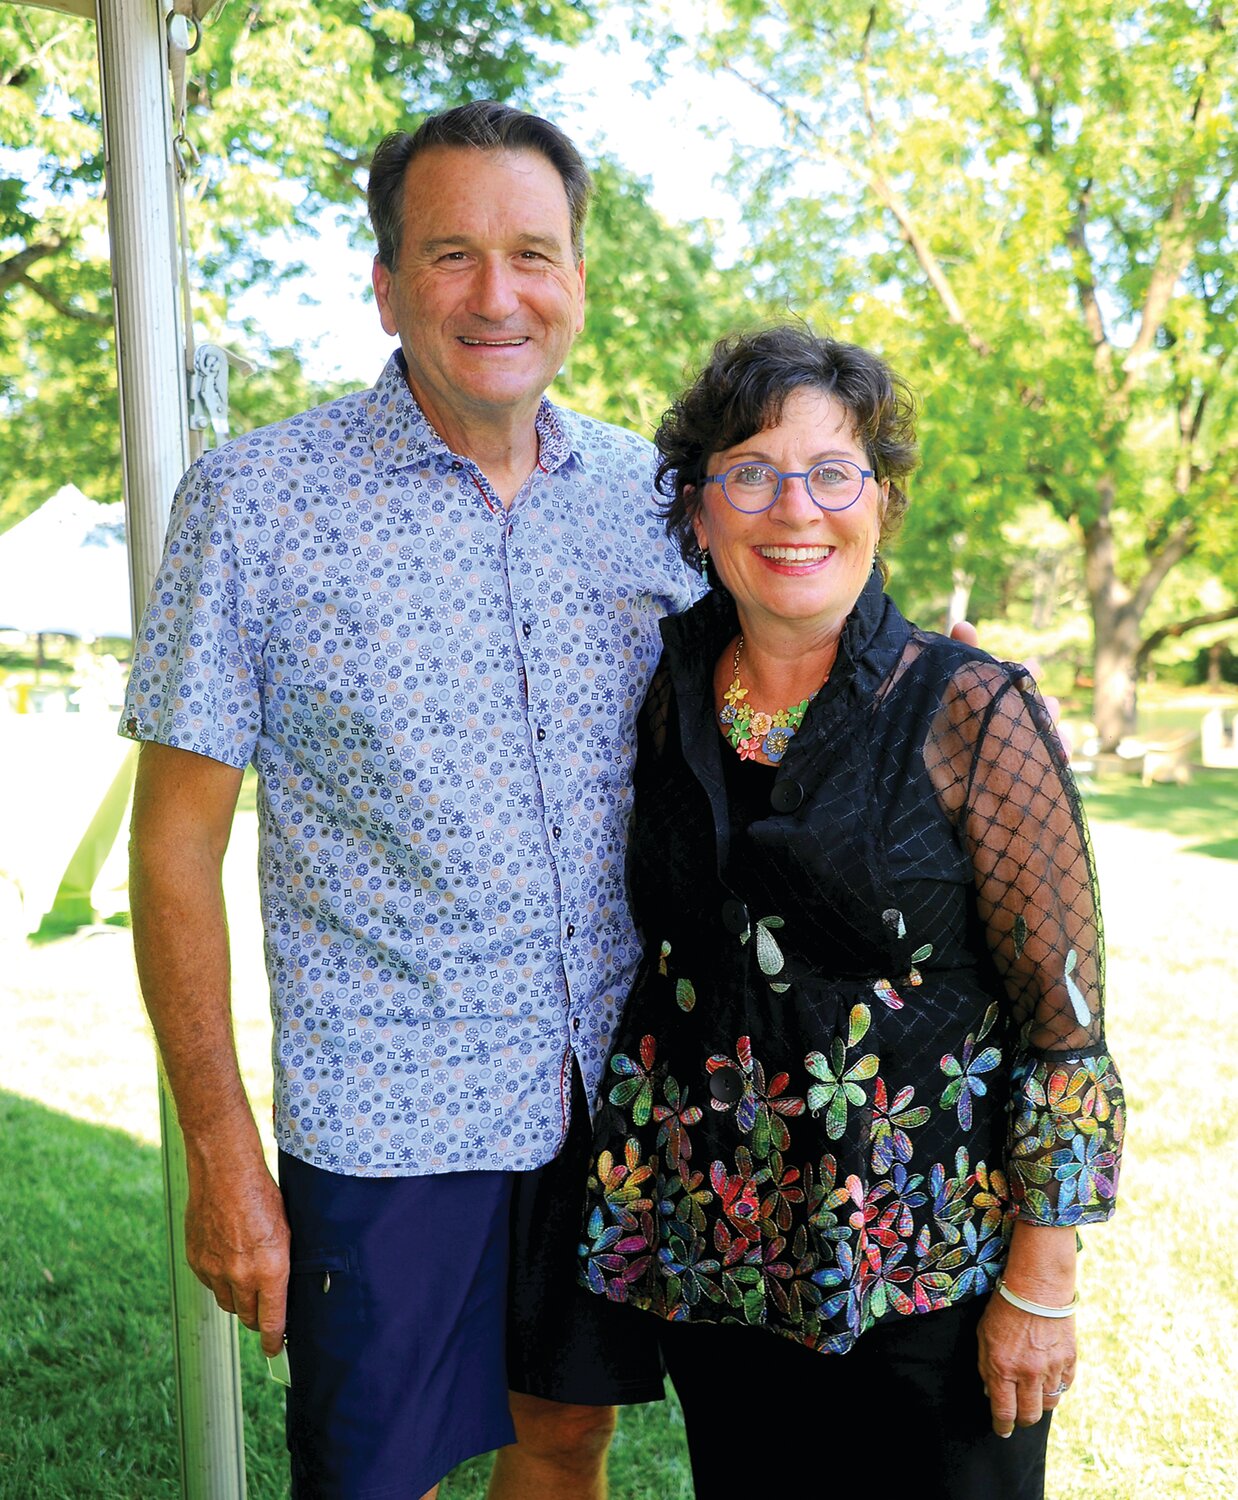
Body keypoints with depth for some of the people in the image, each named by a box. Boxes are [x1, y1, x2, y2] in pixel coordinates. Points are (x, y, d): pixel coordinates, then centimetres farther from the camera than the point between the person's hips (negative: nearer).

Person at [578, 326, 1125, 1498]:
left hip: (926, 1266, -3)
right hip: (714, 1255, 4)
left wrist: (1041, 1283, -10)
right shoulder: (669, 701, 0)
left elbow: (1065, 1020, -10)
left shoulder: (971, 714, -12)